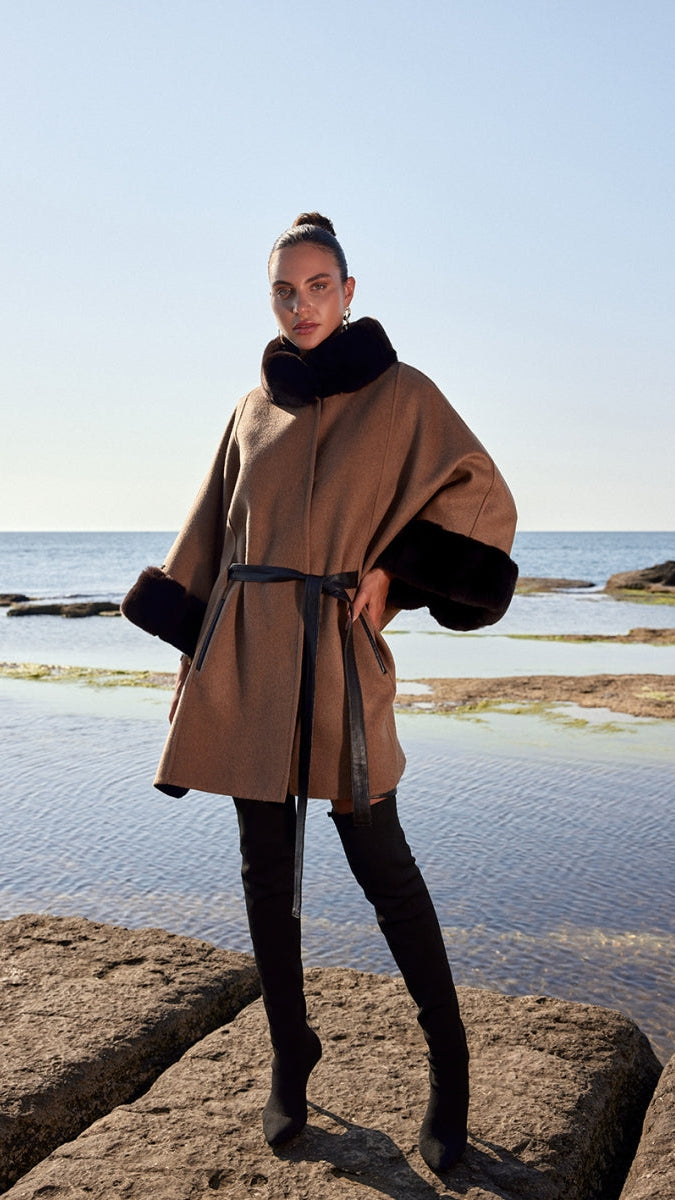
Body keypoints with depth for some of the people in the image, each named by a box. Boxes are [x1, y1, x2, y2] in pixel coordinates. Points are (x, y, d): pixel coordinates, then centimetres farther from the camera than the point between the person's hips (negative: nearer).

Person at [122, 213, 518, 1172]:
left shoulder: (399, 395, 2)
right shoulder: (255, 409, 14)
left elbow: (482, 502, 1)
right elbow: (213, 543, 16)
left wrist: (393, 572, -8)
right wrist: (199, 657, 10)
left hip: (333, 649, -4)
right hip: (244, 653, 5)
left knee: (379, 860, -2)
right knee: (266, 861, 9)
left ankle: (449, 1066, 16)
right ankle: (290, 1054, 26)